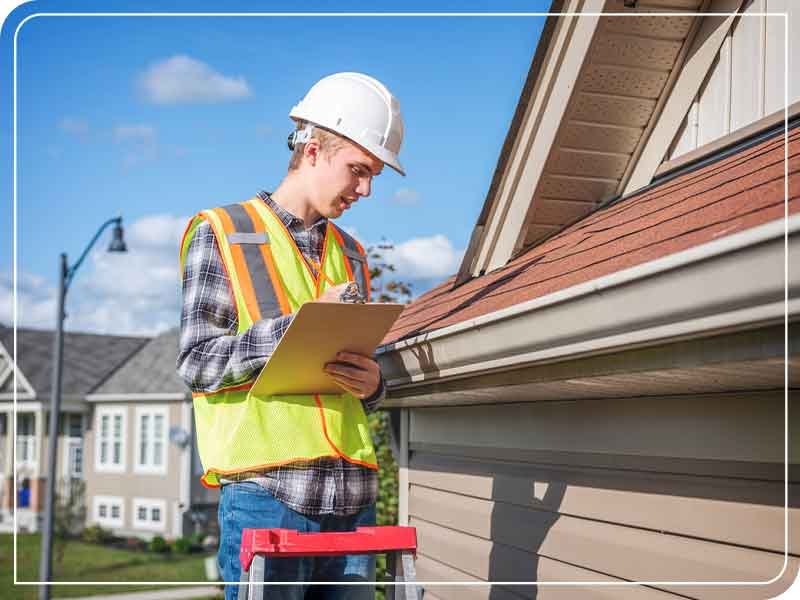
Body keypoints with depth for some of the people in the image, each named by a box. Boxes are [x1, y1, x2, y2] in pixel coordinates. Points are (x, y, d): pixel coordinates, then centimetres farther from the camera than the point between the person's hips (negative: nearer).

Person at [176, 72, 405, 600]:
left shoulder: (350, 254, 21)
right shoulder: (220, 233, 4)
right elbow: (198, 362, -5)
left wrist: (372, 385, 0)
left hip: (352, 493, 6)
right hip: (267, 491, -5)